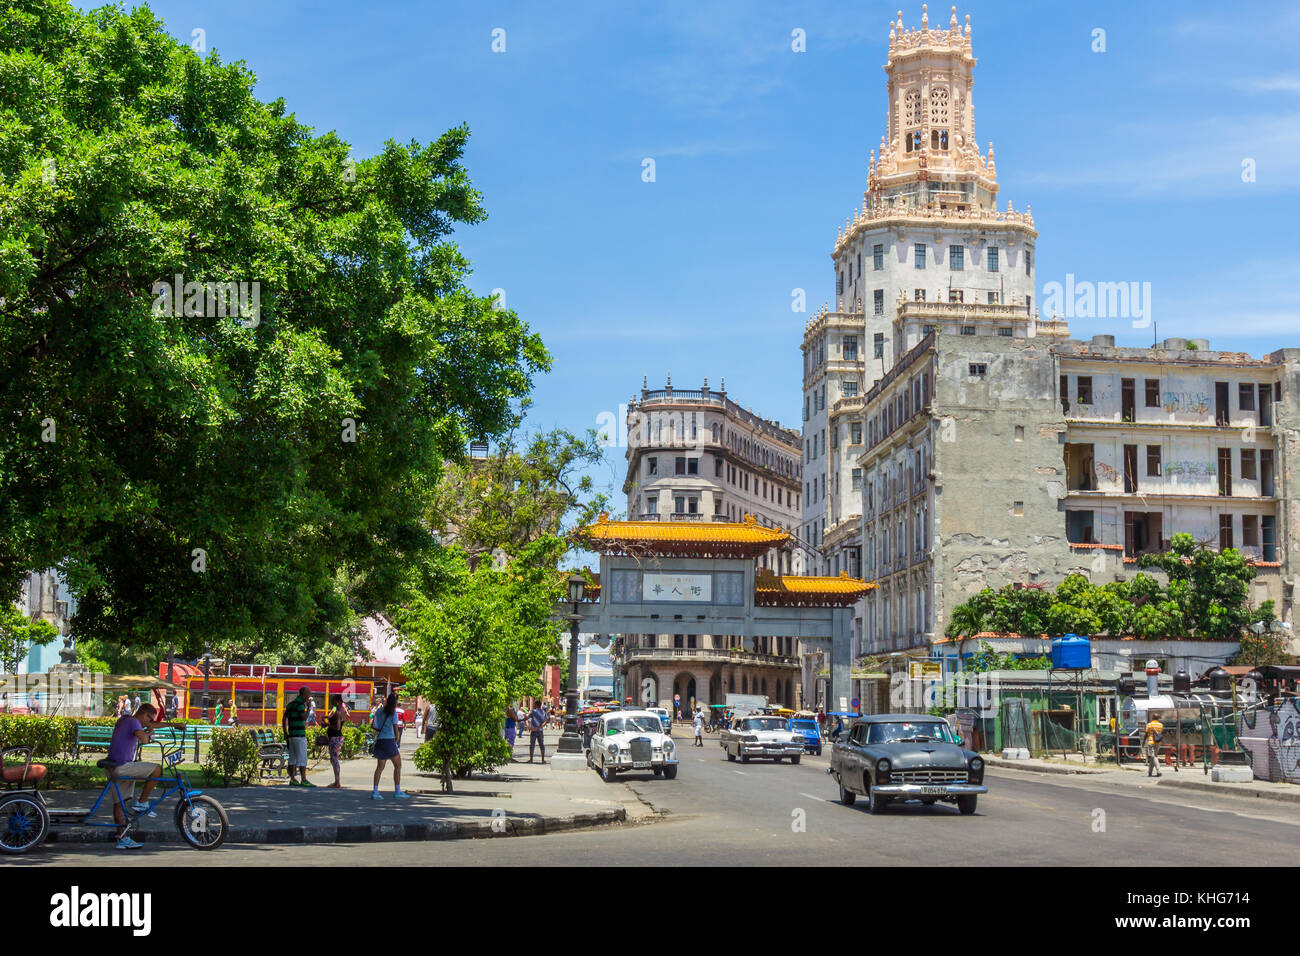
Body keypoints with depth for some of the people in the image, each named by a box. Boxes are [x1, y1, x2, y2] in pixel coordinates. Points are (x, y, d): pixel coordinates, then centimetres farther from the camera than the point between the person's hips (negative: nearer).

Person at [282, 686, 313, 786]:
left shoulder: (290, 703, 16)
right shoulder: (300, 703, -12)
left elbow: (284, 719, 17)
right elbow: (304, 718, -16)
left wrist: (285, 733, 20)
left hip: (291, 735, 9)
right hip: (299, 735, -9)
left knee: (292, 758, 9)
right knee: (302, 758, -8)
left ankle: (292, 779, 10)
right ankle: (304, 780, -10)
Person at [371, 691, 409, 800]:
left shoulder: (380, 710, 10)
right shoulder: (393, 712, -6)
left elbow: (373, 725, 11)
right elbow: (395, 728, -7)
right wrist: (396, 740, 7)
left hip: (379, 741, 6)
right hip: (389, 740, -6)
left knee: (380, 767, 10)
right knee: (398, 765, 5)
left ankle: (375, 792, 2)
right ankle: (397, 792, 3)